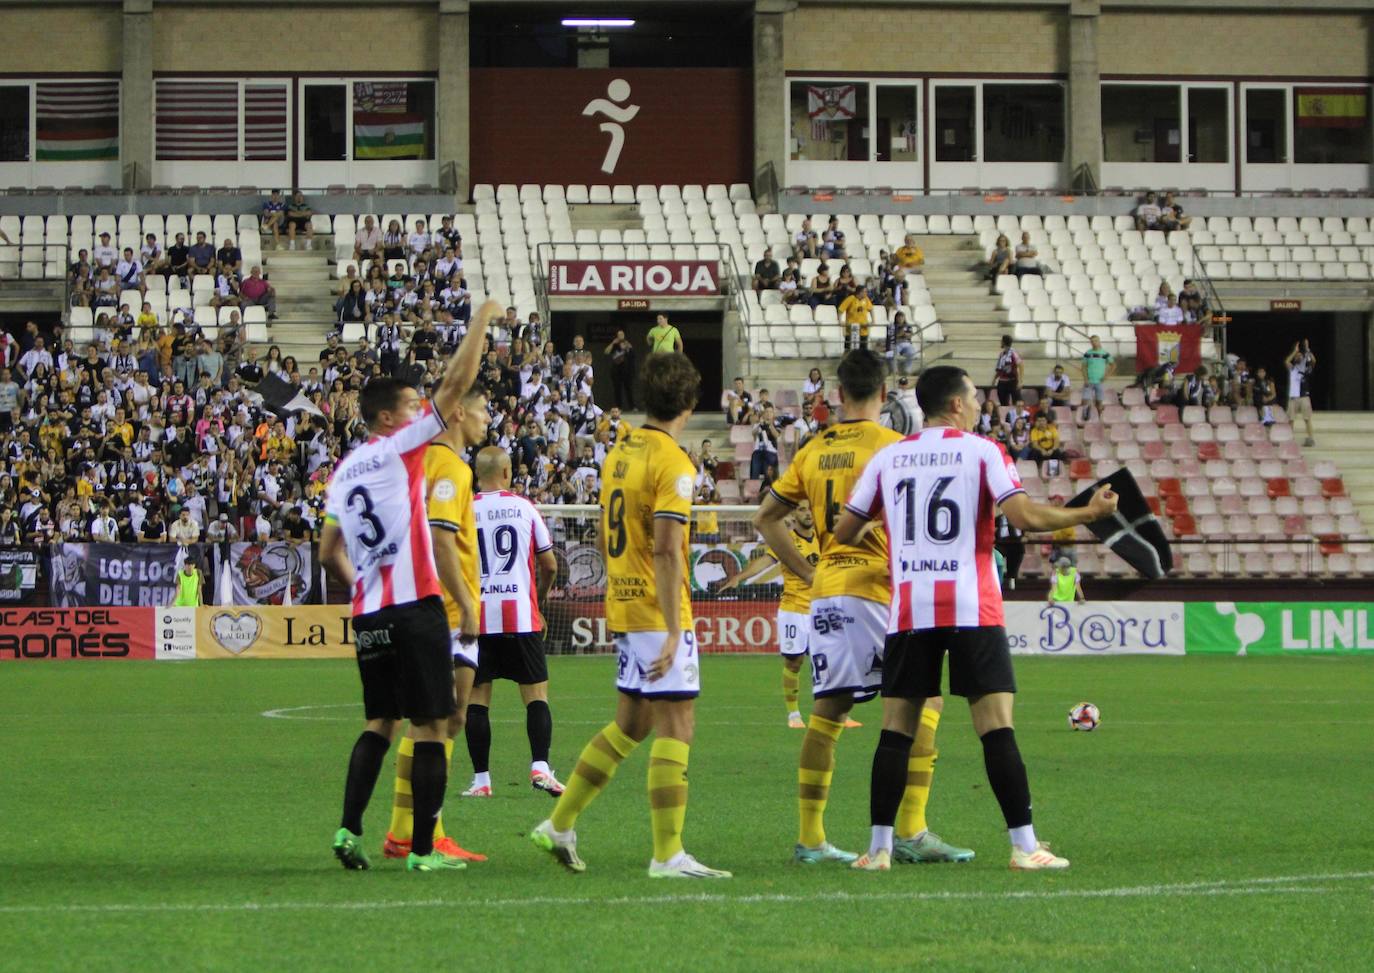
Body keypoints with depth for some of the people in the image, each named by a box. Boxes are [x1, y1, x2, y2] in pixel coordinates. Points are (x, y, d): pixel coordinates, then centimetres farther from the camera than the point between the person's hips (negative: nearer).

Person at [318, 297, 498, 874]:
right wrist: (483, 319, 1)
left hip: (368, 614, 7)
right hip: (415, 606, -7)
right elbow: (456, 383, -7)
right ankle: (423, 849, -2)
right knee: (432, 726, -1)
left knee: (379, 722, 17)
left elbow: (329, 552, 19)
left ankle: (349, 828, 4)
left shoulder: (344, 471, 14)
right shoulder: (400, 447, -4)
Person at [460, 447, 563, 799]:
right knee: (536, 693, 3)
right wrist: (538, 597, 28)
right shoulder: (524, 507, 4)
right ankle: (540, 766, -12)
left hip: (476, 618, 0)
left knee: (477, 697, 5)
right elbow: (549, 565, 10)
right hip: (521, 615, 0)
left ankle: (481, 778, 2)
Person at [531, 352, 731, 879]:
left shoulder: (619, 453, 11)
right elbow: (665, 550, -21)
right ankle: (667, 855, -7)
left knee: (629, 724, 18)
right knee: (674, 727, -5)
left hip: (622, 605, 9)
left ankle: (560, 825, 22)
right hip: (658, 612, -9)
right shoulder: (673, 463, -15)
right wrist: (673, 630, -23)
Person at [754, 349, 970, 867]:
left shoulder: (813, 451, 11)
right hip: (876, 587, -6)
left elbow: (766, 519, 15)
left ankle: (809, 837, 6)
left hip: (826, 592, 6)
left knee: (827, 711, 8)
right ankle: (912, 831, -6)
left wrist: (807, 572, 16)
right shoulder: (890, 445, -7)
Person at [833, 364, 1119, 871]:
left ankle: (879, 848, 3)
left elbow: (843, 532, 13)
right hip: (972, 609, -3)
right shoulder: (982, 451, 0)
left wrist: (866, 529, 36)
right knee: (997, 728, -3)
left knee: (896, 730, 6)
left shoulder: (888, 457, 11)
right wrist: (1088, 513, 1)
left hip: (908, 611, 3)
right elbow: (1023, 515, -11)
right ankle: (1025, 846, -5)